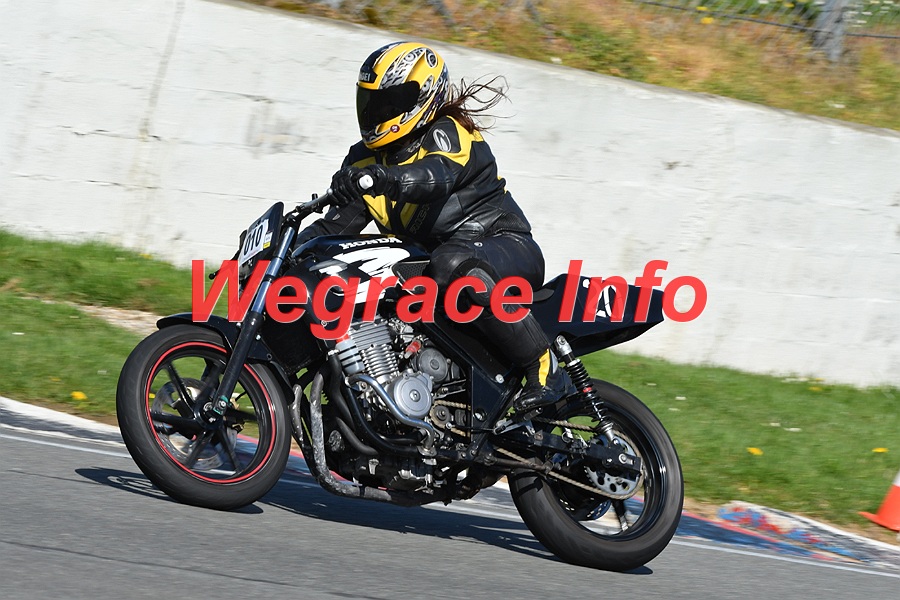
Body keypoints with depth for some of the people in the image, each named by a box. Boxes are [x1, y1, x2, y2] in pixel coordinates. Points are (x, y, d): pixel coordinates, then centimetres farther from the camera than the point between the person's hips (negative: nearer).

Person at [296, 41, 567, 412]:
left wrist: (378, 178, -52)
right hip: (429, 262, 8)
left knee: (454, 267, -41)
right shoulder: (364, 159, 14)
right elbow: (337, 223, 13)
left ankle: (543, 367, -34)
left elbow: (435, 176, -32)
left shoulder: (447, 132, -10)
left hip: (506, 248, -8)